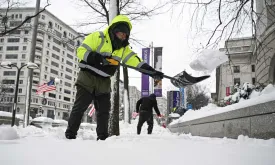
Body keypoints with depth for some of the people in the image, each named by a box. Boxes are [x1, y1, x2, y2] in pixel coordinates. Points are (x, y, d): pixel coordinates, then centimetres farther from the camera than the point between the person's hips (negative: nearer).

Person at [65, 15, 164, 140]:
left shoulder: (123, 48, 7)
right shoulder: (97, 37, -11)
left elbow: (135, 60, -1)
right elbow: (81, 51, -13)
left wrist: (151, 71, -14)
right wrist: (95, 57, -31)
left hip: (104, 82, 6)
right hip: (87, 77, -5)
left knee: (104, 110, 7)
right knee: (80, 107, -3)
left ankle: (103, 137, 17)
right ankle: (70, 134, 7)